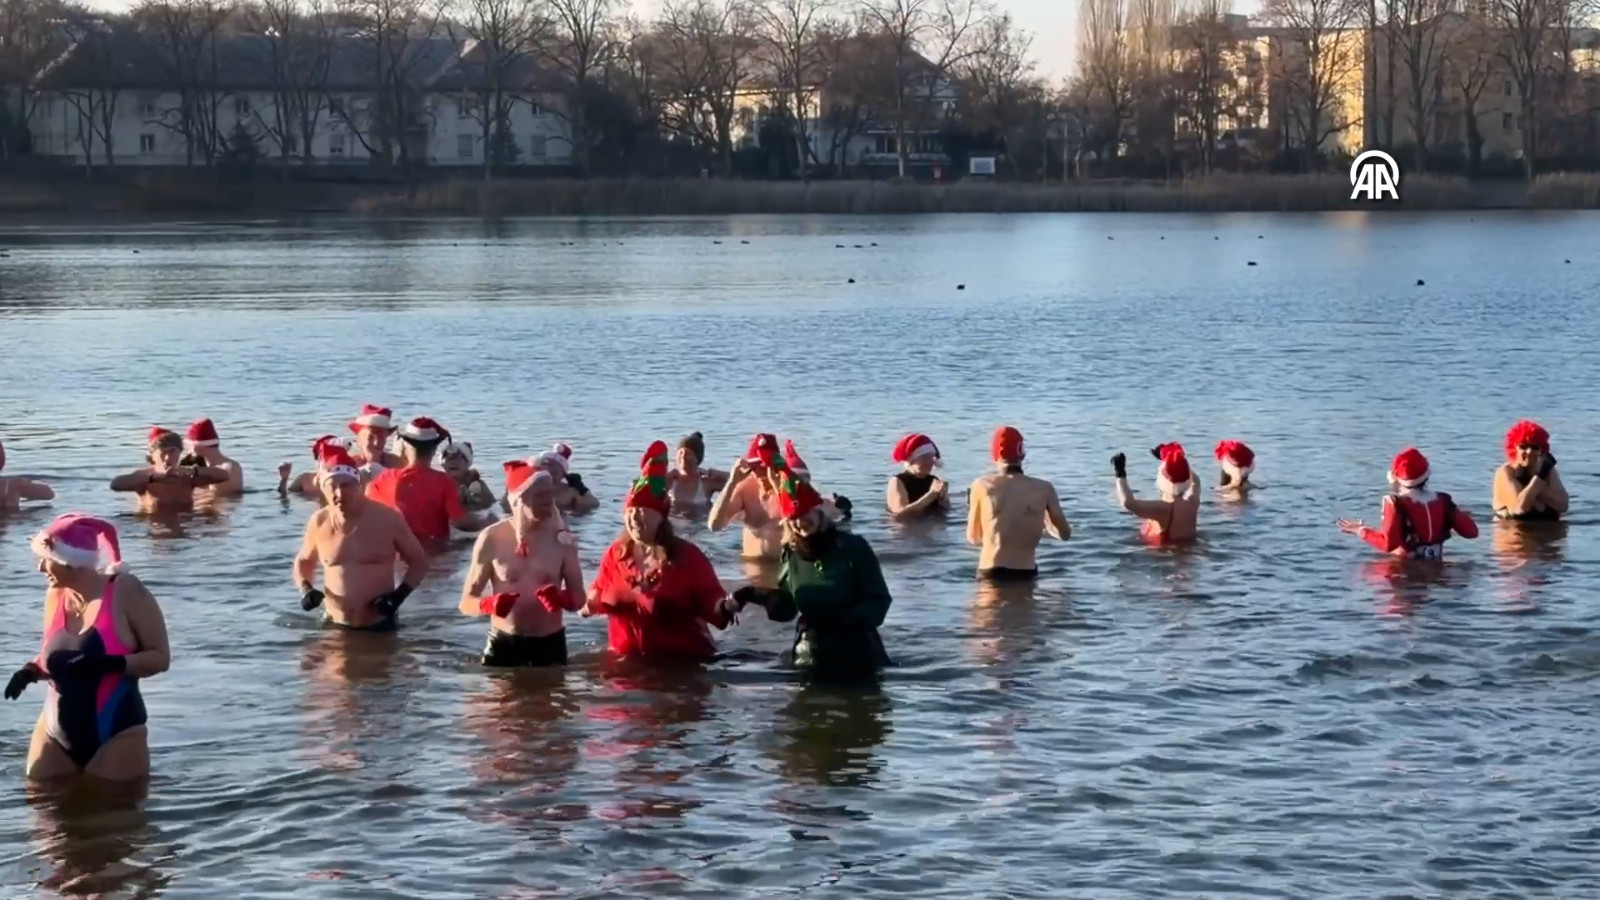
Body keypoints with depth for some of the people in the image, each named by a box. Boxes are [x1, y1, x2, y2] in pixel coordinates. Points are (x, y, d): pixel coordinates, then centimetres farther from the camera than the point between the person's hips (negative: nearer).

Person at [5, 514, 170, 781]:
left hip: (115, 735, -6)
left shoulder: (127, 592, -12)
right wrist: (31, 671, -3)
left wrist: (109, 664, -26)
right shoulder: (55, 595, 5)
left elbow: (160, 657, -11)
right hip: (56, 734, 6)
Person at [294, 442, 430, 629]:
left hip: (379, 627, -2)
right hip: (334, 626, 2)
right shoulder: (319, 523, -2)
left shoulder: (387, 519, -10)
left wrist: (399, 595, -14)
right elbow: (304, 561, 18)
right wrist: (305, 589, -3)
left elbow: (419, 562, 2)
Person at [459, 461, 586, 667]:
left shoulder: (560, 538, -2)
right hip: (503, 644, -1)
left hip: (550, 644, 1)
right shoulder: (492, 538, -6)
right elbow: (466, 602, -3)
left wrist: (562, 599, -21)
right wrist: (489, 604, -25)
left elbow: (579, 599, 2)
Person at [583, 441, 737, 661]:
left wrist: (726, 606, -34)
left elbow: (711, 603, -13)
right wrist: (587, 603, -3)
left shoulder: (687, 556, -10)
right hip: (626, 659, 4)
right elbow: (600, 596, 16)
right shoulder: (615, 554, 3)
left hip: (682, 660, -3)